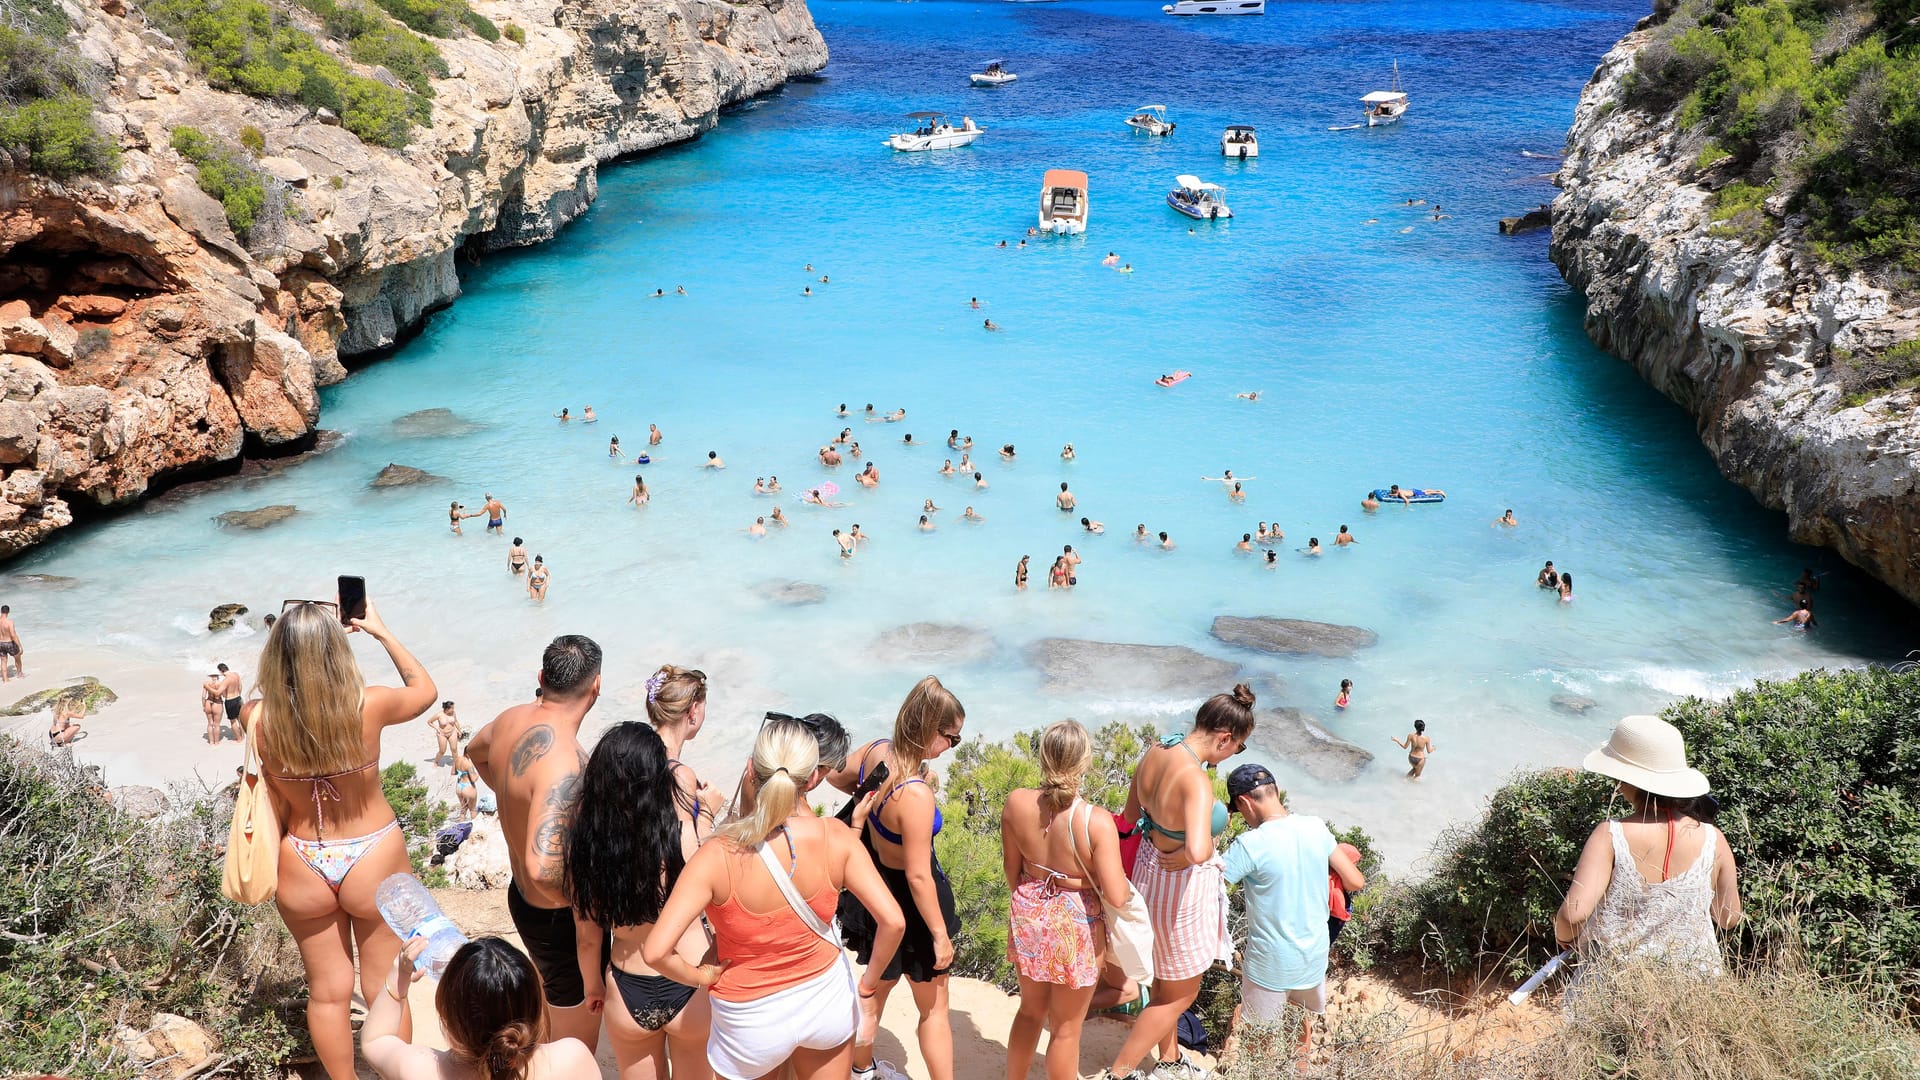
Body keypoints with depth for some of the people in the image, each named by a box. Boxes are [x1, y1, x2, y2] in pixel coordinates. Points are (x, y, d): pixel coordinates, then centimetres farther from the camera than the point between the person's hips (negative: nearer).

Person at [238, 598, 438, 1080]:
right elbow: (425, 689, 1)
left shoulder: (257, 718, -18)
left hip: (303, 868, 2)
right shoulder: (369, 706, -21)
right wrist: (382, 632, 7)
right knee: (385, 988, 16)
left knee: (328, 990, 20)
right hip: (375, 862, -2)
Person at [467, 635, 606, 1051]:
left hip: (521, 894, 9)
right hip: (558, 918, -9)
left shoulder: (511, 720, -6)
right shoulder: (565, 763, -33)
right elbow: (544, 869, -41)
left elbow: (476, 751, 20)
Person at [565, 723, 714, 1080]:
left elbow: (586, 933, -3)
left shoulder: (584, 843, -13)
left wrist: (593, 986, 14)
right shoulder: (681, 835, -23)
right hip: (688, 989, -2)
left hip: (627, 994, 2)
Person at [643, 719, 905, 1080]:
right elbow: (892, 921, -20)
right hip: (826, 996, 2)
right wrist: (869, 990, -5)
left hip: (752, 1020, -2)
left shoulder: (717, 858, -27)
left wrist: (701, 977, -10)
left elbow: (655, 952, -30)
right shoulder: (835, 837, -20)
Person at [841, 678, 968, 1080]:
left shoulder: (877, 753, -14)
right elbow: (918, 876, -29)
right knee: (934, 1008, 12)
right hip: (908, 902, -9)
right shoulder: (917, 795, -36)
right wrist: (940, 934, -18)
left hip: (876, 891, 9)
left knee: (879, 983, 32)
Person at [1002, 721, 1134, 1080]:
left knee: (1031, 1009, 27)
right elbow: (1116, 896, -24)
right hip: (1075, 925, -4)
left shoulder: (1016, 803, -14)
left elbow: (1010, 866, 1)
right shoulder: (1097, 822, -26)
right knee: (1066, 1027, 15)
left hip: (1029, 915, 4)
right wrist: (1128, 886, 0)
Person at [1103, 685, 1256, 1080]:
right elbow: (1198, 851, -47)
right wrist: (1184, 857, -27)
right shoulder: (1196, 779, -33)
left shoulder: (1155, 753, -8)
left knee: (1166, 979, 29)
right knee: (1179, 994, 15)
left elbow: (1131, 814, 8)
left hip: (1149, 870, 8)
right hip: (1181, 886, -8)